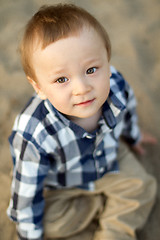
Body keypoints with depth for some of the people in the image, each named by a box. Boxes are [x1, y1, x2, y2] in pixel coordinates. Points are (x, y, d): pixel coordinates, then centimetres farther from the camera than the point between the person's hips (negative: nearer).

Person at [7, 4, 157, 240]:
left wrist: (134, 137, 21)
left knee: (141, 187, -5)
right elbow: (27, 191, -25)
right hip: (61, 185, -3)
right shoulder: (33, 135, -42)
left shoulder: (117, 87, -29)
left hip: (110, 158, 3)